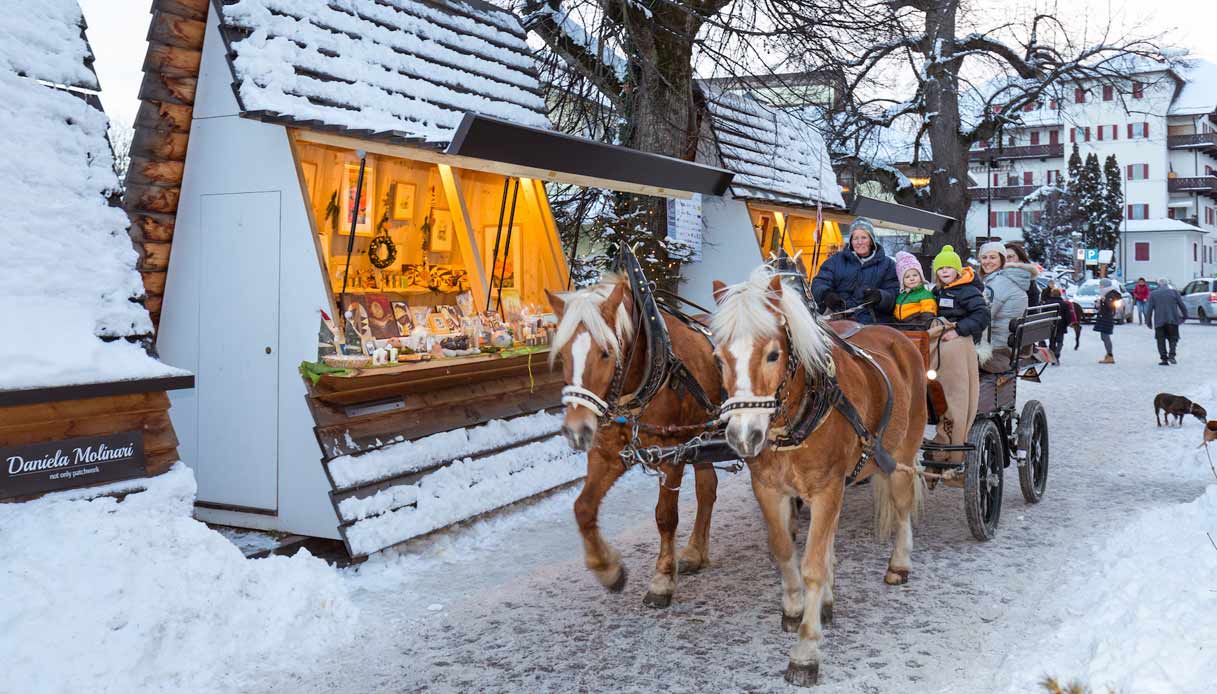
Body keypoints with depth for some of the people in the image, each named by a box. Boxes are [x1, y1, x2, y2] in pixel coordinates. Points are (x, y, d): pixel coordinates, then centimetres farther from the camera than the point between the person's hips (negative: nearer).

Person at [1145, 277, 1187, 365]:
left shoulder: (1153, 294, 5)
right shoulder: (1174, 291, 5)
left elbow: (1149, 309, 1)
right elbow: (1182, 305, 4)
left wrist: (1148, 321, 7)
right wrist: (1185, 315, 16)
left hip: (1159, 321, 0)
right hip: (1172, 320, 1)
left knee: (1161, 340, 8)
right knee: (1173, 338, 12)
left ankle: (1164, 359, 2)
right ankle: (1171, 355, -8)